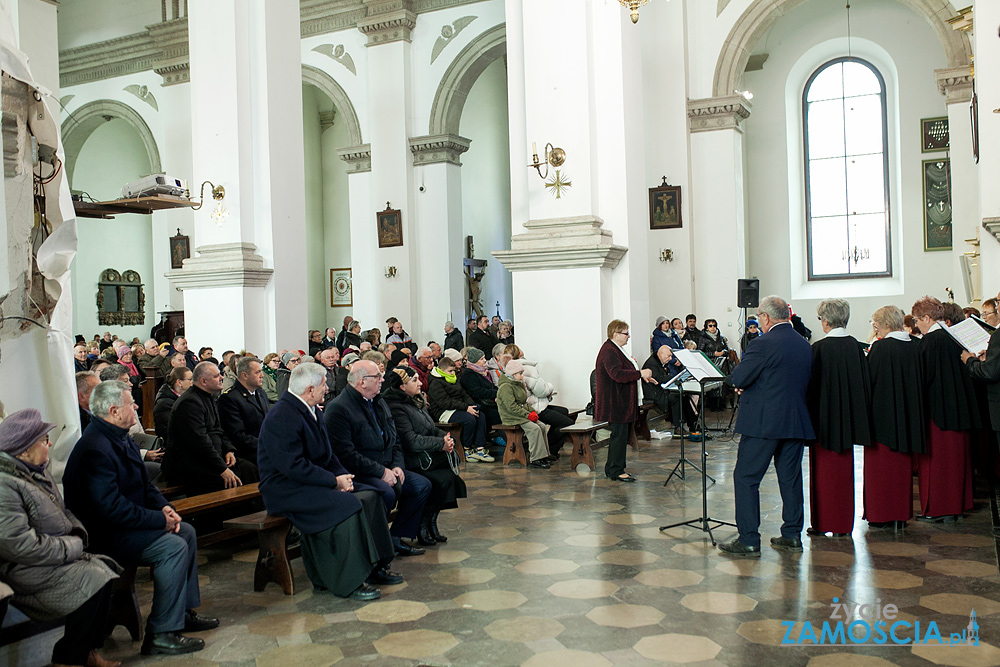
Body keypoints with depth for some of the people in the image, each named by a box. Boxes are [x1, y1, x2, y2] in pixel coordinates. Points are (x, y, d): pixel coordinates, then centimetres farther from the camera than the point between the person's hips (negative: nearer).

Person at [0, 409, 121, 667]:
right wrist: (72, 547, -19)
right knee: (96, 580, -21)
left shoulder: (36, 470, 11)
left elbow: (62, 512, 22)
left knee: (109, 567, -7)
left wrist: (77, 533, 1)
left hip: (60, 554, 10)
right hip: (27, 570, -10)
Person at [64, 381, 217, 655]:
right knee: (173, 547, -22)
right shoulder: (95, 450, -26)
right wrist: (160, 519, -22)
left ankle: (184, 612, 15)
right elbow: (111, 507, -30)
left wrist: (163, 507, -2)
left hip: (123, 522, 11)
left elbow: (143, 483, 16)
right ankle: (161, 634, -16)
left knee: (186, 532, 9)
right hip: (103, 536, -11)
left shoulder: (120, 438, 8)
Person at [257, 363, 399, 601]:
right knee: (348, 506, -28)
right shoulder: (281, 418, -20)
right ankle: (350, 582, -19)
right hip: (285, 490, -10)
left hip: (315, 481, 10)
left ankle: (374, 567, 3)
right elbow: (293, 466, -25)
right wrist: (334, 480, -21)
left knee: (369, 496, -4)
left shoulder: (310, 411, 11)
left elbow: (327, 455, 16)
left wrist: (343, 475, -3)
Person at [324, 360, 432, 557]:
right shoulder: (338, 409, -14)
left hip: (386, 469, 9)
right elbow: (346, 454, -21)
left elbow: (394, 440, 19)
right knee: (387, 493, -33)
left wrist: (397, 466, 0)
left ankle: (396, 538, 5)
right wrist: (381, 472, -20)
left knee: (422, 485, -2)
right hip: (356, 474, -9)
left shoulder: (379, 403, 15)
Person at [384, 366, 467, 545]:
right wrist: (440, 443, -15)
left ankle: (430, 522, -7)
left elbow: (432, 429, 21)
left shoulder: (415, 401, 17)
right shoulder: (396, 407, -13)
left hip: (428, 455, 9)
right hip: (411, 460, -9)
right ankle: (423, 526, -8)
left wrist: (446, 437, -1)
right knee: (444, 478, -24)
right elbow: (411, 441, -21)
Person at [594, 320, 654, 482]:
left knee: (621, 434, 13)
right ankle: (616, 471, 0)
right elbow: (617, 374, -31)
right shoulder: (609, 351, -18)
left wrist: (642, 376, 17)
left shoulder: (617, 349, 17)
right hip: (614, 401, -11)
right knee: (619, 434, -7)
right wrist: (640, 373, -29)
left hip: (622, 400, 11)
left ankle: (611, 469, 20)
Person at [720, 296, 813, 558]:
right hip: (796, 421, 7)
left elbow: (739, 378, -14)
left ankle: (748, 541, -1)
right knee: (790, 477, 15)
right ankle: (792, 535, 21)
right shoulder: (805, 346, 9)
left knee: (746, 478, 0)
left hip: (763, 422, -7)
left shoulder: (763, 344, -15)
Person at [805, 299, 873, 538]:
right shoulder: (854, 345, 1)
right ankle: (843, 524, 19)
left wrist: (808, 416, -4)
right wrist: (860, 415, 14)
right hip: (848, 418, 5)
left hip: (825, 416, -5)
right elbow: (864, 381, 6)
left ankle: (822, 523, 10)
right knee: (844, 469, 13)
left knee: (824, 470, 5)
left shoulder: (820, 348, -15)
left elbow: (812, 384, -13)